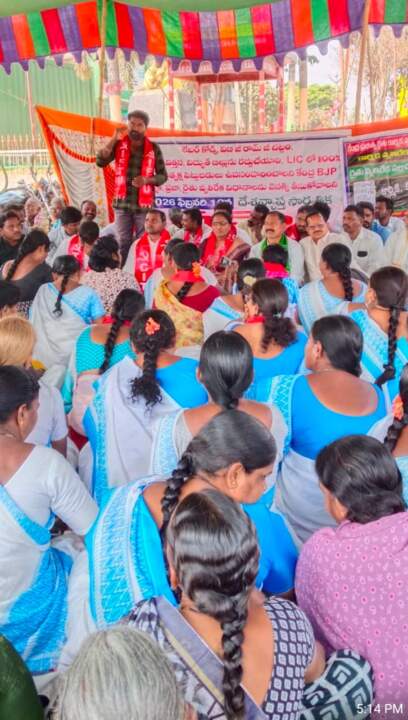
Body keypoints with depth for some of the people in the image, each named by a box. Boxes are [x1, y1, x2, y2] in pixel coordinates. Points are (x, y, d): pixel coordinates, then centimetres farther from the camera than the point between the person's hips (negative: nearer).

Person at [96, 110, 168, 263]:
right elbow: (100, 162, -7)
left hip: (144, 204, -1)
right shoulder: (119, 145, 3)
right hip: (122, 203, 1)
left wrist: (147, 180, -16)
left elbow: (163, 175, 3)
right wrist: (114, 139, -14)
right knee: (123, 243, 6)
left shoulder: (153, 148, 0)